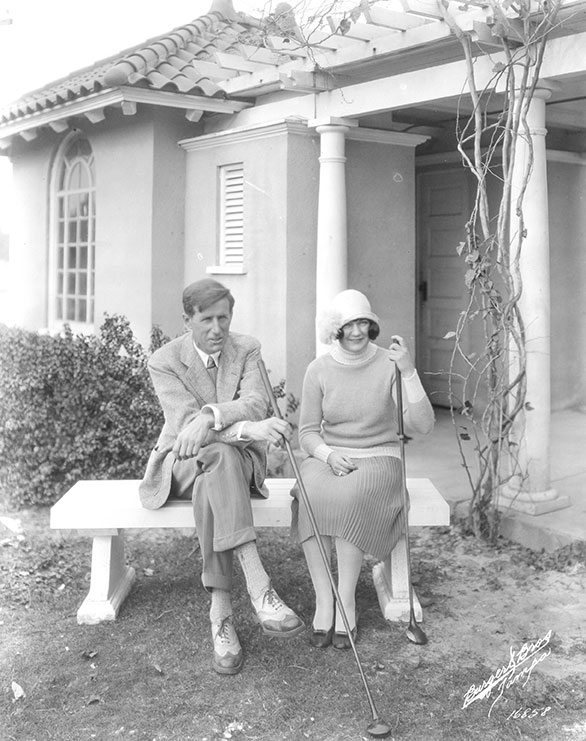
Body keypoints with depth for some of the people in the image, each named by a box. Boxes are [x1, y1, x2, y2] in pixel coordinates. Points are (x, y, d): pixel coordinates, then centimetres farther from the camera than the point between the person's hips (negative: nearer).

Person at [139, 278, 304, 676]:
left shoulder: (247, 348, 0)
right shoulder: (164, 361, -9)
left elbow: (257, 403, -17)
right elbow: (186, 424, -21)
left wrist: (210, 415, -39)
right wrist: (249, 429, -39)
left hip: (240, 462, 2)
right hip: (182, 463, -2)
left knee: (210, 486, -36)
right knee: (219, 454, -38)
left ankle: (221, 612, -35)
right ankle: (258, 586, -47)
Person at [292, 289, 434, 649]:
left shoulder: (389, 366, -6)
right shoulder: (319, 369, 0)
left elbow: (422, 425, -14)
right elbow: (308, 431, 5)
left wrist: (410, 372, -24)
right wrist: (328, 455, -16)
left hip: (379, 460, -2)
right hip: (328, 458, 2)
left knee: (351, 497, -35)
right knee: (311, 497, -32)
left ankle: (347, 601, -21)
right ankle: (323, 601, -22)